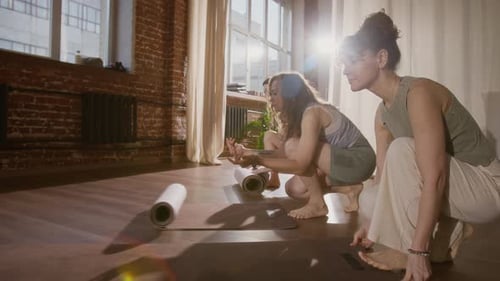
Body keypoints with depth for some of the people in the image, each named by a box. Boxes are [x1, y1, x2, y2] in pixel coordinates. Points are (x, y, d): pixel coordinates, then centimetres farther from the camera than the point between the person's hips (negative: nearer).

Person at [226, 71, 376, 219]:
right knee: (293, 188, 2)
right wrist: (249, 153, -13)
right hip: (344, 161, 9)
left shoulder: (312, 113, -25)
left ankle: (317, 204, -11)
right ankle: (349, 188, 7)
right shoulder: (297, 114, 4)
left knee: (294, 146, -24)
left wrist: (257, 160, -32)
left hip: (360, 161, -9)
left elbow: (299, 165, -30)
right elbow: (288, 156, -4)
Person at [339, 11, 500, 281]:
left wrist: (417, 250, -32)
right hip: (453, 185, 8)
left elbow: (434, 178, -33)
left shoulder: (419, 93, -27)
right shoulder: (383, 113, -1)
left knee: (402, 149, -28)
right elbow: (385, 176, 1)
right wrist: (373, 223, -5)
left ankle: (405, 249, -17)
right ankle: (451, 231, 16)